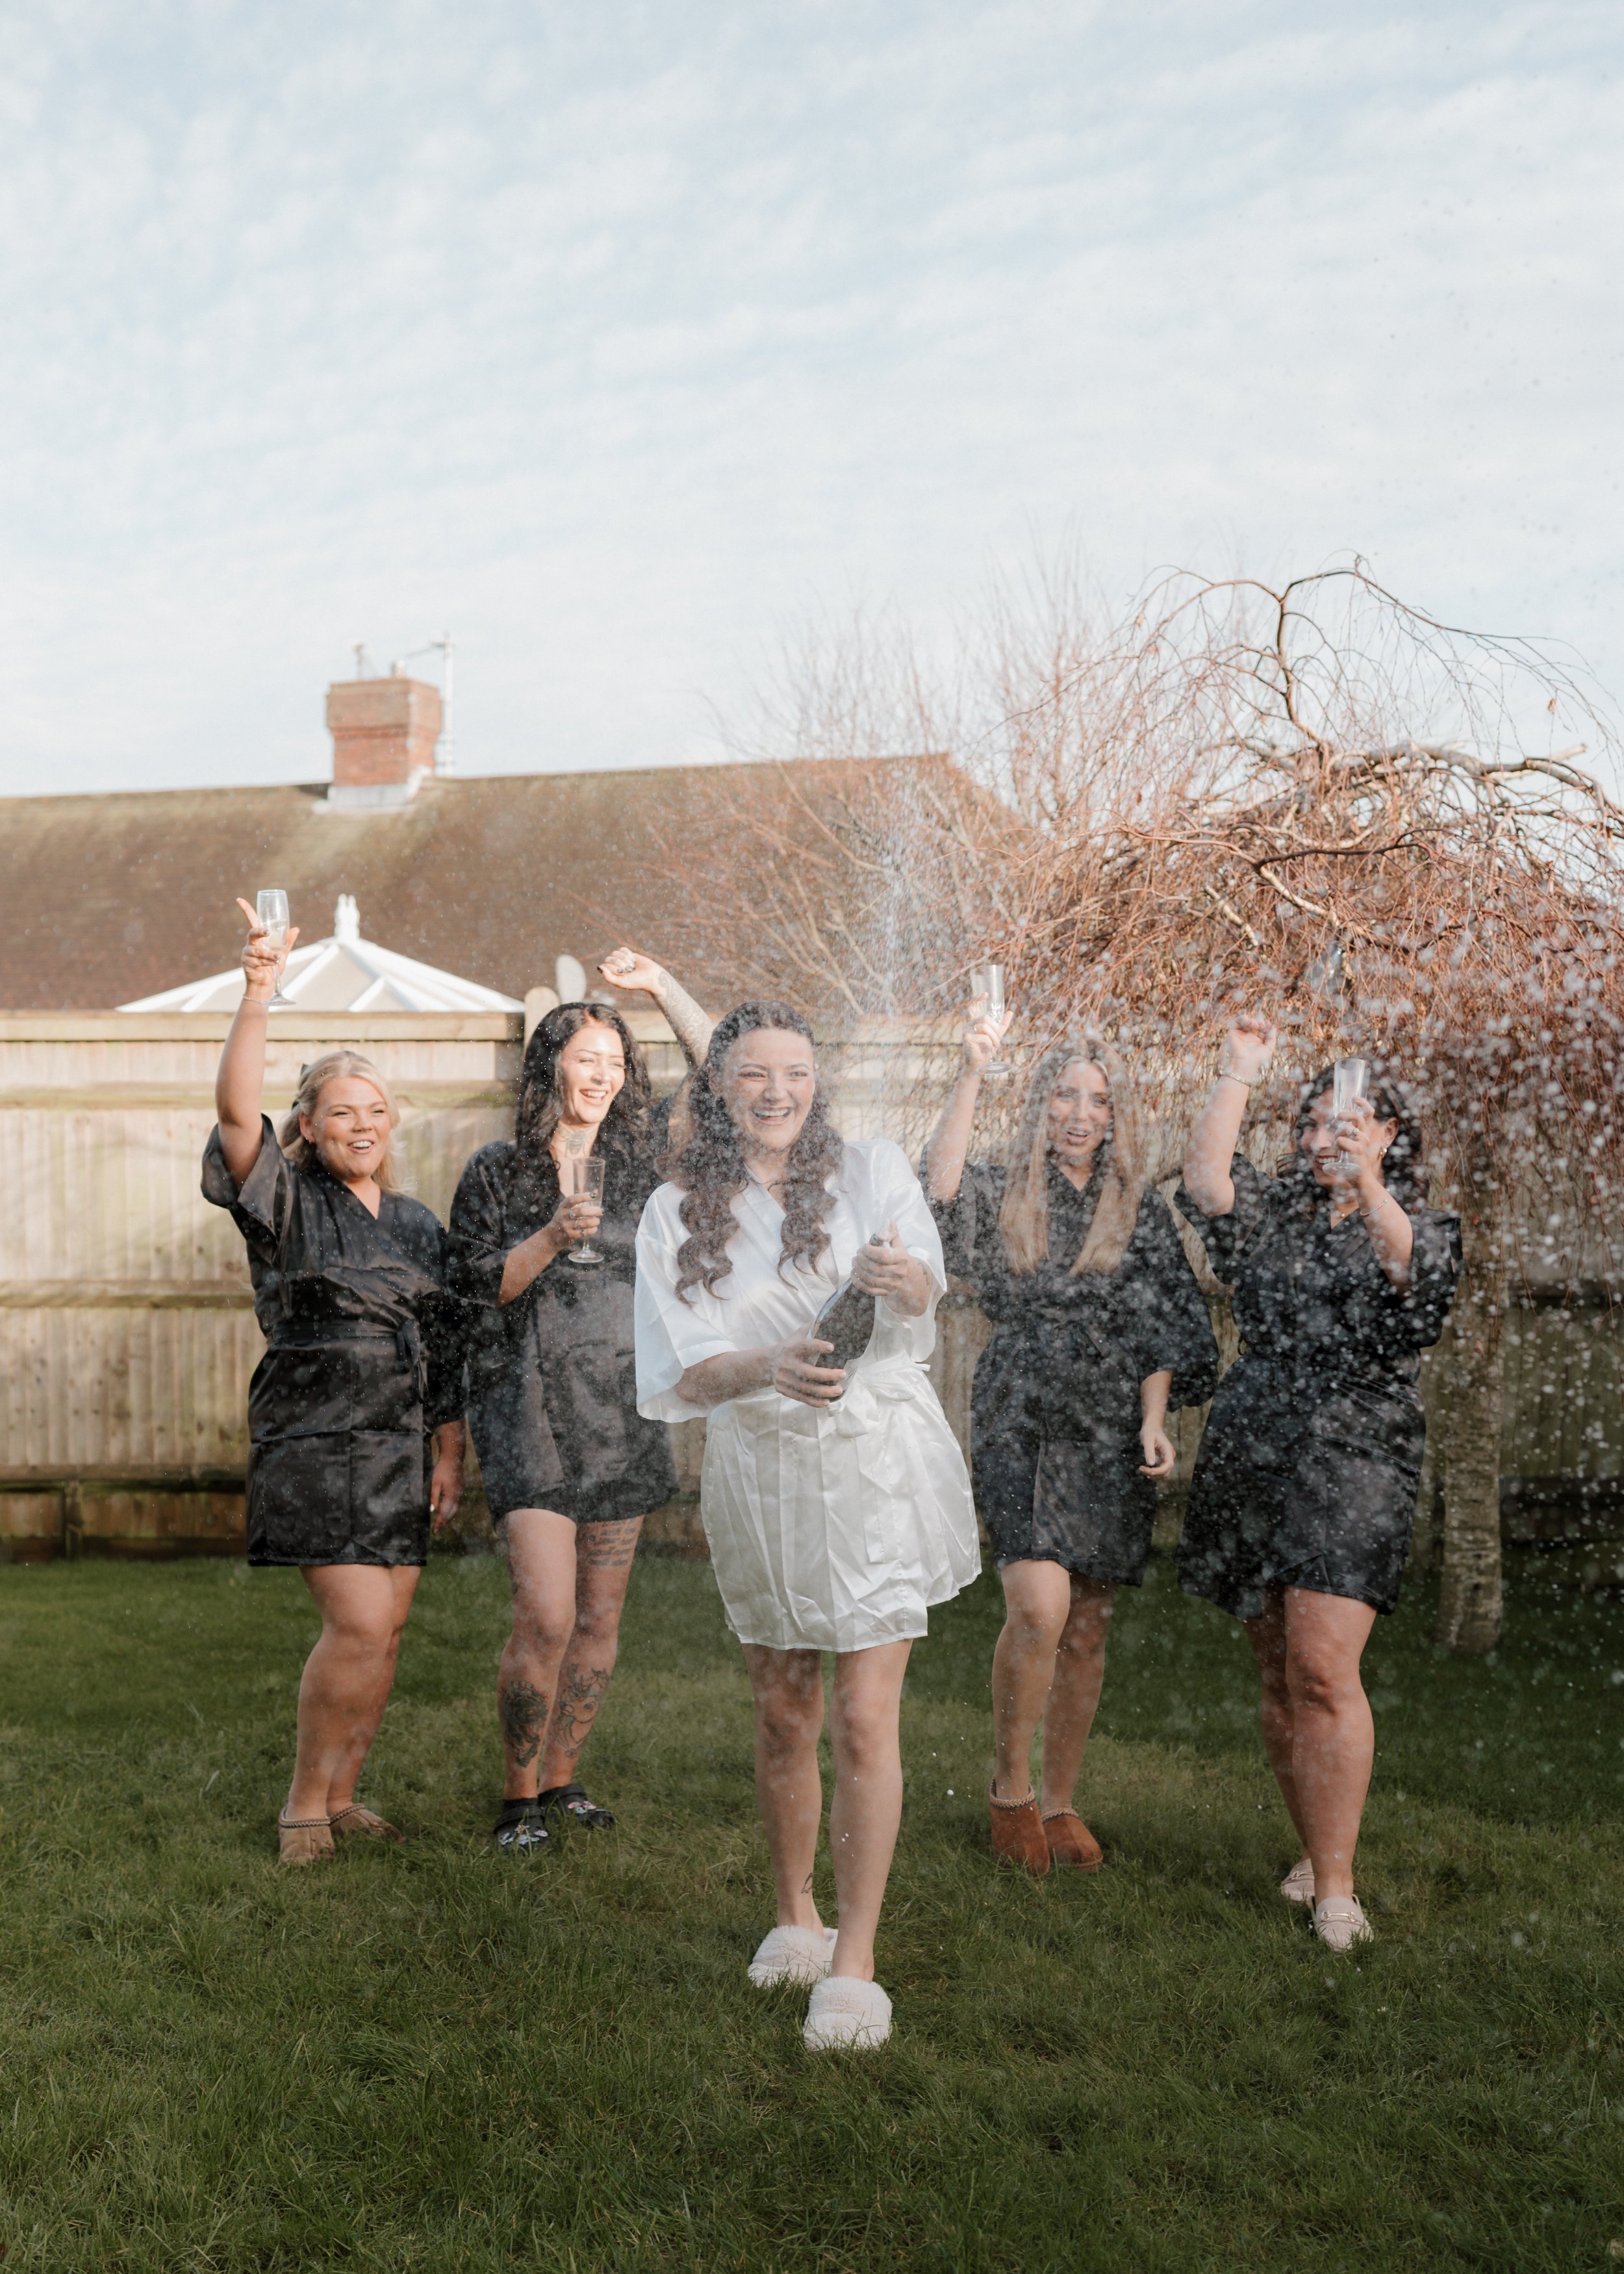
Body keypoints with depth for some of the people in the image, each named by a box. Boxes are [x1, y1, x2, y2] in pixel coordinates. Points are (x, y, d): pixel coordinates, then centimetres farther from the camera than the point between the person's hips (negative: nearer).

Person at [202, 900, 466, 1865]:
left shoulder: (420, 1224, 14)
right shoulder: (288, 1202, 0)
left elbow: (446, 1351, 16)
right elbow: (236, 1108, -18)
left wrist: (451, 1456, 10)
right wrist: (259, 993, -30)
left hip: (402, 1448, 5)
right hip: (314, 1440, -5)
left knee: (386, 1631, 6)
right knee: (360, 1625, -13)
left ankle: (341, 1795, 20)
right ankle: (304, 1807, 4)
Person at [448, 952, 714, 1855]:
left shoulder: (640, 1155, 8)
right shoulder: (496, 1172, 1)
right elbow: (477, 1285, -1)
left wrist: (661, 985, 6)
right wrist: (552, 1239, -16)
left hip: (626, 1409, 4)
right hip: (533, 1409, -4)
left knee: (601, 1617, 8)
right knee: (547, 1616, -12)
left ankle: (562, 1778, 23)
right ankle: (519, 1796, 5)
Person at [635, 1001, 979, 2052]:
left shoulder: (872, 1171, -2)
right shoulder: (677, 1214, 3)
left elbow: (920, 1305, -18)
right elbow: (684, 1375, -6)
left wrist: (908, 1284, -42)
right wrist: (767, 1368, -27)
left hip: (876, 1462, -2)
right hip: (760, 1467, 2)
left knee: (864, 1719, -5)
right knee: (784, 1718, 13)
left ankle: (856, 1962, 5)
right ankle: (797, 1919, 33)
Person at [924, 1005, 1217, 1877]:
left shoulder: (1142, 1212, 8)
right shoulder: (1005, 1196, 2)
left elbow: (1161, 1331, 8)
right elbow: (938, 1184, -20)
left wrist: (1154, 1421, -5)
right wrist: (972, 1070, -25)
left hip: (1107, 1440, 3)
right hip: (1020, 1426, -3)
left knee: (1087, 1629, 7)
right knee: (1039, 1603, -19)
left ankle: (1060, 1802, 22)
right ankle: (1009, 1786, 2)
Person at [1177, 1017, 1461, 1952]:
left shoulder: (1426, 1224, 4)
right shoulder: (1277, 1212, 14)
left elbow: (1406, 1263, -20)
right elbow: (1205, 1183, -4)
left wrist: (1365, 1183, -37)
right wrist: (1240, 1076, -4)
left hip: (1355, 1459, -4)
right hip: (1251, 1454, 4)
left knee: (1323, 1670, -15)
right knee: (1280, 1674, 8)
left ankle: (1336, 1891, -10)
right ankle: (1316, 1851, 22)